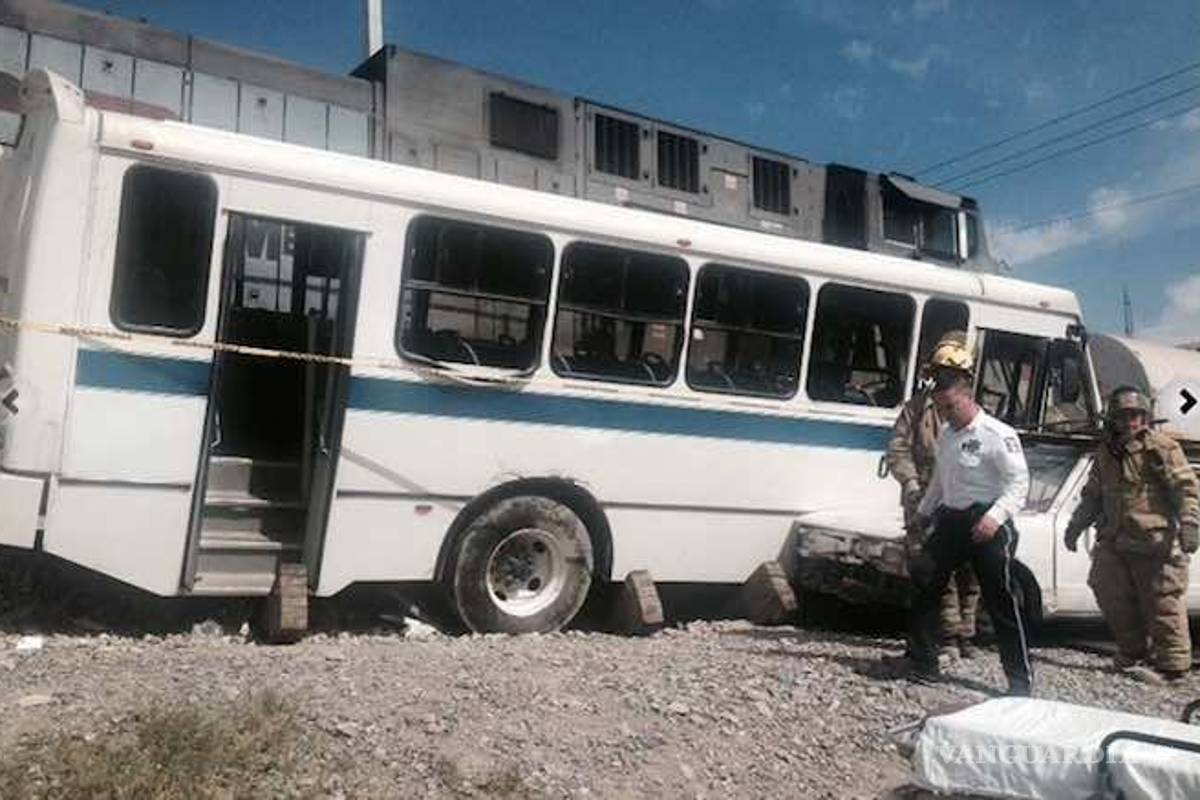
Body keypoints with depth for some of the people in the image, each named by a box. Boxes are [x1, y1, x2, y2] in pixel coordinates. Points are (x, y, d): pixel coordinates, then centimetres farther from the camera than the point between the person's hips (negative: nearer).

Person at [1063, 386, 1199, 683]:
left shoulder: (1161, 448, -4)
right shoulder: (1105, 452, 16)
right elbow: (1092, 495, 25)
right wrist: (1076, 525, 23)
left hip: (1155, 544, -7)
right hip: (1113, 542, 7)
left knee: (1163, 603, -1)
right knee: (1112, 597, 11)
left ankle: (1171, 663, 11)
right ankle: (1132, 654, 27)